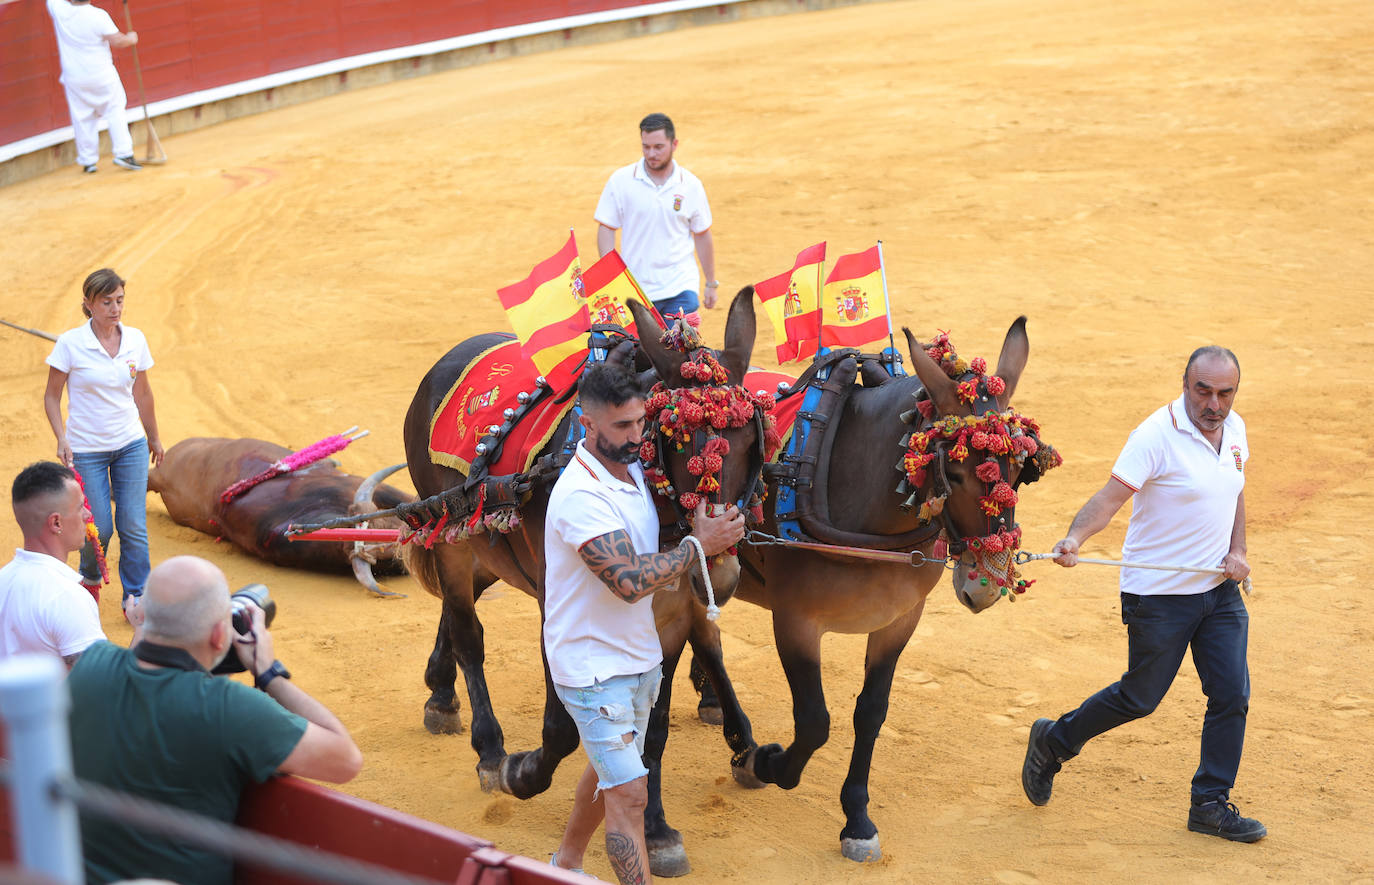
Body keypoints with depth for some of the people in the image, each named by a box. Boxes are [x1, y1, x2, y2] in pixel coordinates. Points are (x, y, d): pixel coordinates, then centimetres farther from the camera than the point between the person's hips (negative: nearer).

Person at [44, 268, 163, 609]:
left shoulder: (135, 340, 0)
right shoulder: (70, 344, -11)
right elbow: (51, 397, -4)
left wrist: (154, 438, 21)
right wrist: (61, 438, -17)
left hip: (131, 445, 3)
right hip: (86, 449, -3)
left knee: (134, 527, -2)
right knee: (99, 529, 1)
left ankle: (136, 597, 11)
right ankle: (90, 578, 33)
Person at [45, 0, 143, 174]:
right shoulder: (99, 15, -15)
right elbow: (117, 41, -16)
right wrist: (131, 39, 4)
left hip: (74, 78, 2)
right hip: (102, 75, -2)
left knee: (82, 119, 9)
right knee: (115, 111, 10)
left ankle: (87, 161, 12)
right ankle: (123, 153, 3)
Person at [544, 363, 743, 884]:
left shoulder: (634, 470, 4)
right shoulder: (581, 495, -25)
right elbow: (629, 580, -31)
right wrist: (699, 545, -22)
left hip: (640, 658, 9)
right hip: (593, 667, -9)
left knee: (608, 773, 22)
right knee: (629, 794, -10)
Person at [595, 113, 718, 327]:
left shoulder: (691, 185, 3)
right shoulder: (621, 180, 0)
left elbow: (702, 236, 11)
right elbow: (606, 229, 2)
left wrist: (711, 284, 15)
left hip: (681, 287, 0)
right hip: (635, 290, 0)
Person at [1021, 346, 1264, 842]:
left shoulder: (1234, 429, 3)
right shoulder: (1157, 436, -20)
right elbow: (1112, 494, -27)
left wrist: (1237, 552, 4)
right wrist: (1074, 538, -45)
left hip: (1220, 590, 6)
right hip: (1159, 593, -6)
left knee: (1232, 695, 1)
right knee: (1140, 698, 6)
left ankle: (1211, 805, 16)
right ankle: (1052, 742, 29)